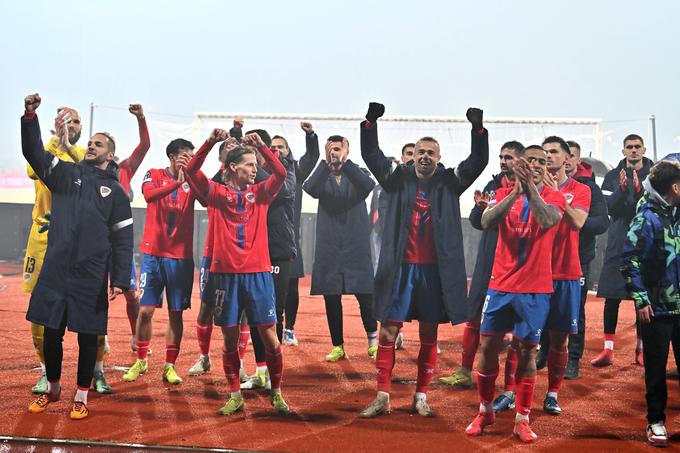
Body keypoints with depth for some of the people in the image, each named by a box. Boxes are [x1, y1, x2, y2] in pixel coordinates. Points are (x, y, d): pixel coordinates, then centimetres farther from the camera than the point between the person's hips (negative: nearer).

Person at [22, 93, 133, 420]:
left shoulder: (115, 191, 6)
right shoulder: (65, 172, 10)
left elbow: (123, 239, 3)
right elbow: (33, 153, -2)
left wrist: (120, 279, -5)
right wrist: (30, 117, -17)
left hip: (92, 276, -1)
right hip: (55, 270, 1)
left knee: (88, 337, 4)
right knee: (51, 333, 7)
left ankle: (81, 396, 19)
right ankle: (52, 388, 27)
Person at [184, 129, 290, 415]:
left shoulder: (260, 193, 9)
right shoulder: (217, 194, 5)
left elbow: (281, 174, -7)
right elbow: (192, 171, -8)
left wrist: (261, 146, -15)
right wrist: (211, 142, -19)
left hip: (258, 274, 1)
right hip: (226, 274, -1)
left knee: (269, 336, 0)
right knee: (230, 338, 5)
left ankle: (276, 393, 14)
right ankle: (235, 396, 17)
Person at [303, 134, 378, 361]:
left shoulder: (358, 174, 5)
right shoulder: (322, 176, 7)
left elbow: (368, 185, -18)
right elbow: (309, 188, -16)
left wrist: (345, 162, -29)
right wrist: (326, 162, -29)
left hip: (356, 246, -1)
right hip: (328, 246, 1)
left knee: (365, 295, -2)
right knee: (331, 298, 4)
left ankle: (373, 341, 17)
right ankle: (338, 346, 16)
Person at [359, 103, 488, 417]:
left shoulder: (449, 182, 6)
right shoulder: (399, 178, 6)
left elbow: (478, 161, -3)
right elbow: (371, 155, 0)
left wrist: (478, 128, -17)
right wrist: (370, 121, -14)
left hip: (436, 270, 0)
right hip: (400, 267, 0)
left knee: (429, 337, 7)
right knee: (387, 333, 0)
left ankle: (421, 397, 16)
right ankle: (382, 397, 6)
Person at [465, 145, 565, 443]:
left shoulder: (554, 197, 0)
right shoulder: (504, 193, 4)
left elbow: (548, 220, -23)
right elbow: (486, 222, -16)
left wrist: (530, 186, -32)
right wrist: (516, 191, -27)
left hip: (536, 289, -1)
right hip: (501, 284, 2)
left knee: (527, 352, 2)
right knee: (488, 346, 6)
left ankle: (522, 420, 11)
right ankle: (485, 411, 23)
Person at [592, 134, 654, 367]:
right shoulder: (613, 176, 7)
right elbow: (610, 208, -5)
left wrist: (639, 190, -23)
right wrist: (622, 189, -21)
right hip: (618, 244, 0)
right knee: (612, 296, -1)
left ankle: (641, 348, 13)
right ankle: (608, 349, 3)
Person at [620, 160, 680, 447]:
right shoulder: (647, 218, -12)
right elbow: (628, 259, -14)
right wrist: (641, 300, -15)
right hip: (657, 308, -5)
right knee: (656, 368, 6)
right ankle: (656, 421, 19)